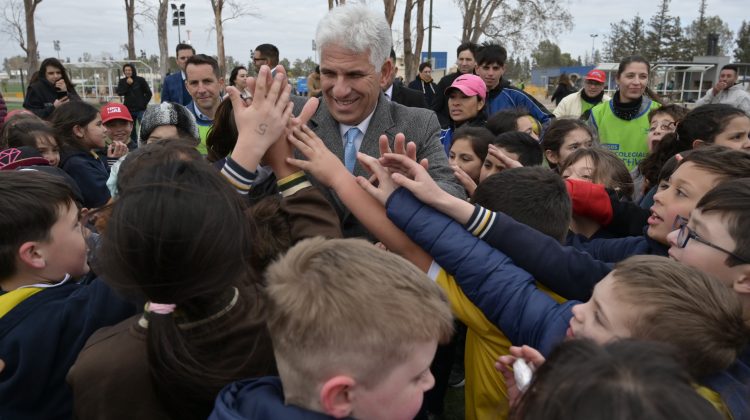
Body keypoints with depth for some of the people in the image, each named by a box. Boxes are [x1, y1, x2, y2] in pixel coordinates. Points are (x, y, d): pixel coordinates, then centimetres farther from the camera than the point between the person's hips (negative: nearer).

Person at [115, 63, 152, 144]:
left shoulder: (140, 80, 0)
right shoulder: (122, 81, 9)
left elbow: (148, 93, 2)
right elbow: (119, 92, -6)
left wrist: (144, 103, -5)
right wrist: (127, 84, -14)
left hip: (140, 110, -3)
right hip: (128, 110, 4)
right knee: (131, 130, 9)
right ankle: (133, 146, 18)